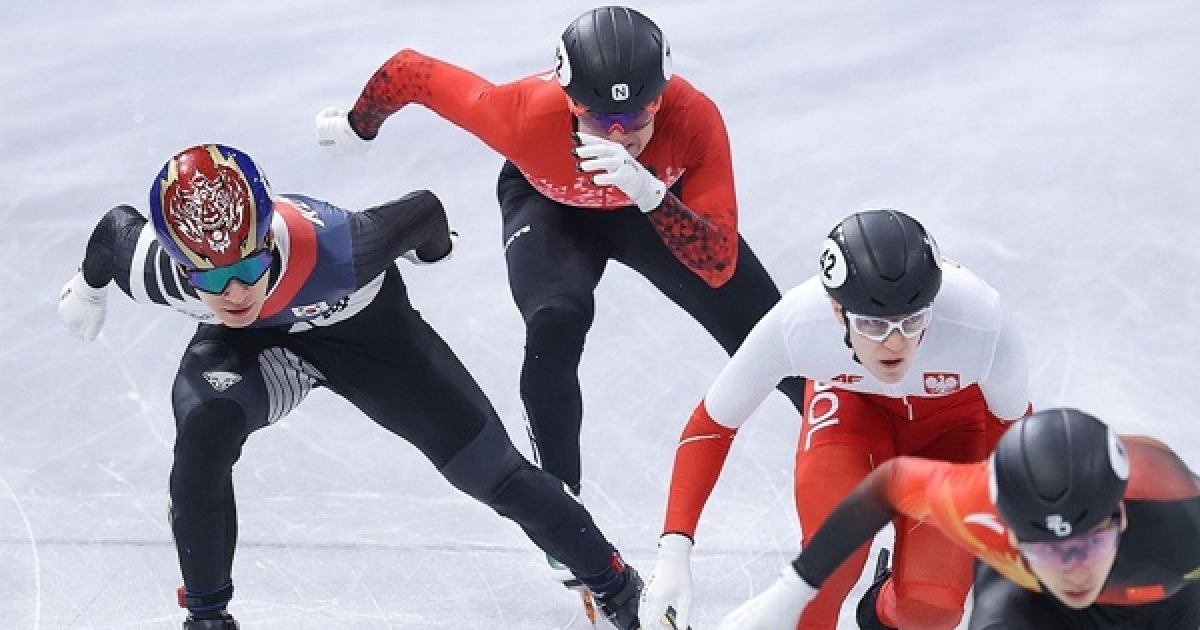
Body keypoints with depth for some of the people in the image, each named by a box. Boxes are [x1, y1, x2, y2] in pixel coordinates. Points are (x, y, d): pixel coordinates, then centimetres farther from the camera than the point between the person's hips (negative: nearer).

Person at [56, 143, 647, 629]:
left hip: (363, 323, -1)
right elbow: (116, 227, -11)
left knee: (489, 465, 0)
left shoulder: (331, 251, -44)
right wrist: (88, 288, 11)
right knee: (204, 427, -30)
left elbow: (422, 214, -25)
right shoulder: (154, 271, -35)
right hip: (246, 344, 1)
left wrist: (435, 248, -1)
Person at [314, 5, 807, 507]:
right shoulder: (525, 116, -41)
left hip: (660, 199, 1)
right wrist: (356, 130, -4)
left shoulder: (694, 117, -40)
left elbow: (720, 265, -40)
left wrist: (650, 192, -57)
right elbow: (409, 72, -25)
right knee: (554, 326, -29)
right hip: (550, 205, -1)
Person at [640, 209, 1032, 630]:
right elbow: (710, 425, -20)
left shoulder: (980, 323, -39)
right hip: (851, 401, 0)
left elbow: (1012, 424, -15)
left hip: (953, 416, 0)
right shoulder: (795, 323, -36)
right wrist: (672, 558, -26)